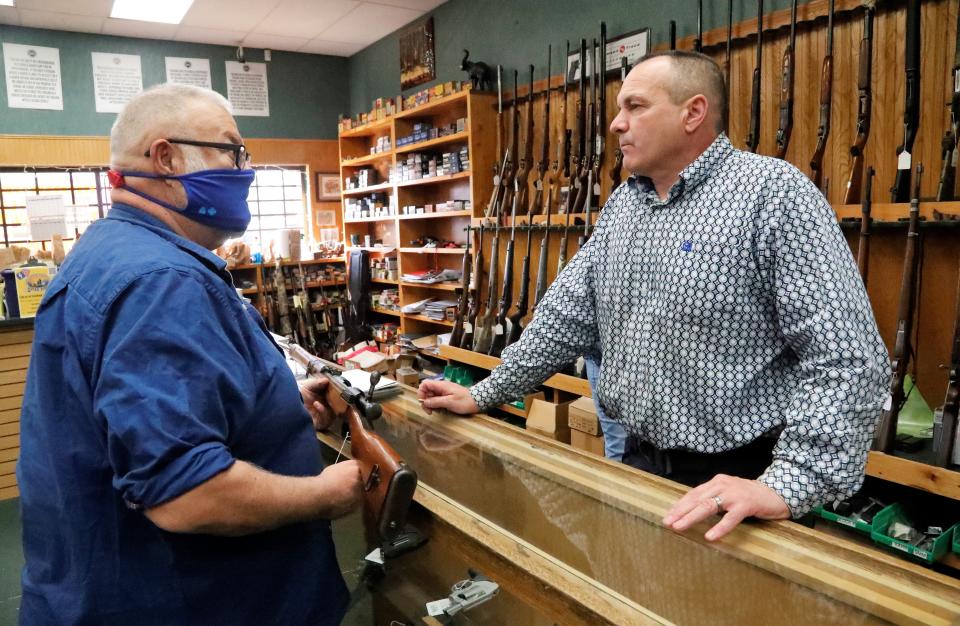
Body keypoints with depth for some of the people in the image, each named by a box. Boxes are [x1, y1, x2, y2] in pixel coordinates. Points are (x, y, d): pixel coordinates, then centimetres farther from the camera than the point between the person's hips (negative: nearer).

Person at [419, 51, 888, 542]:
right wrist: (484, 394, 8)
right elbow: (568, 314, 10)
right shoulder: (622, 205, 7)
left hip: (740, 483, -6)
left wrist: (789, 485, -29)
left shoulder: (773, 193, -15)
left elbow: (846, 358, -21)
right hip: (639, 463, 6)